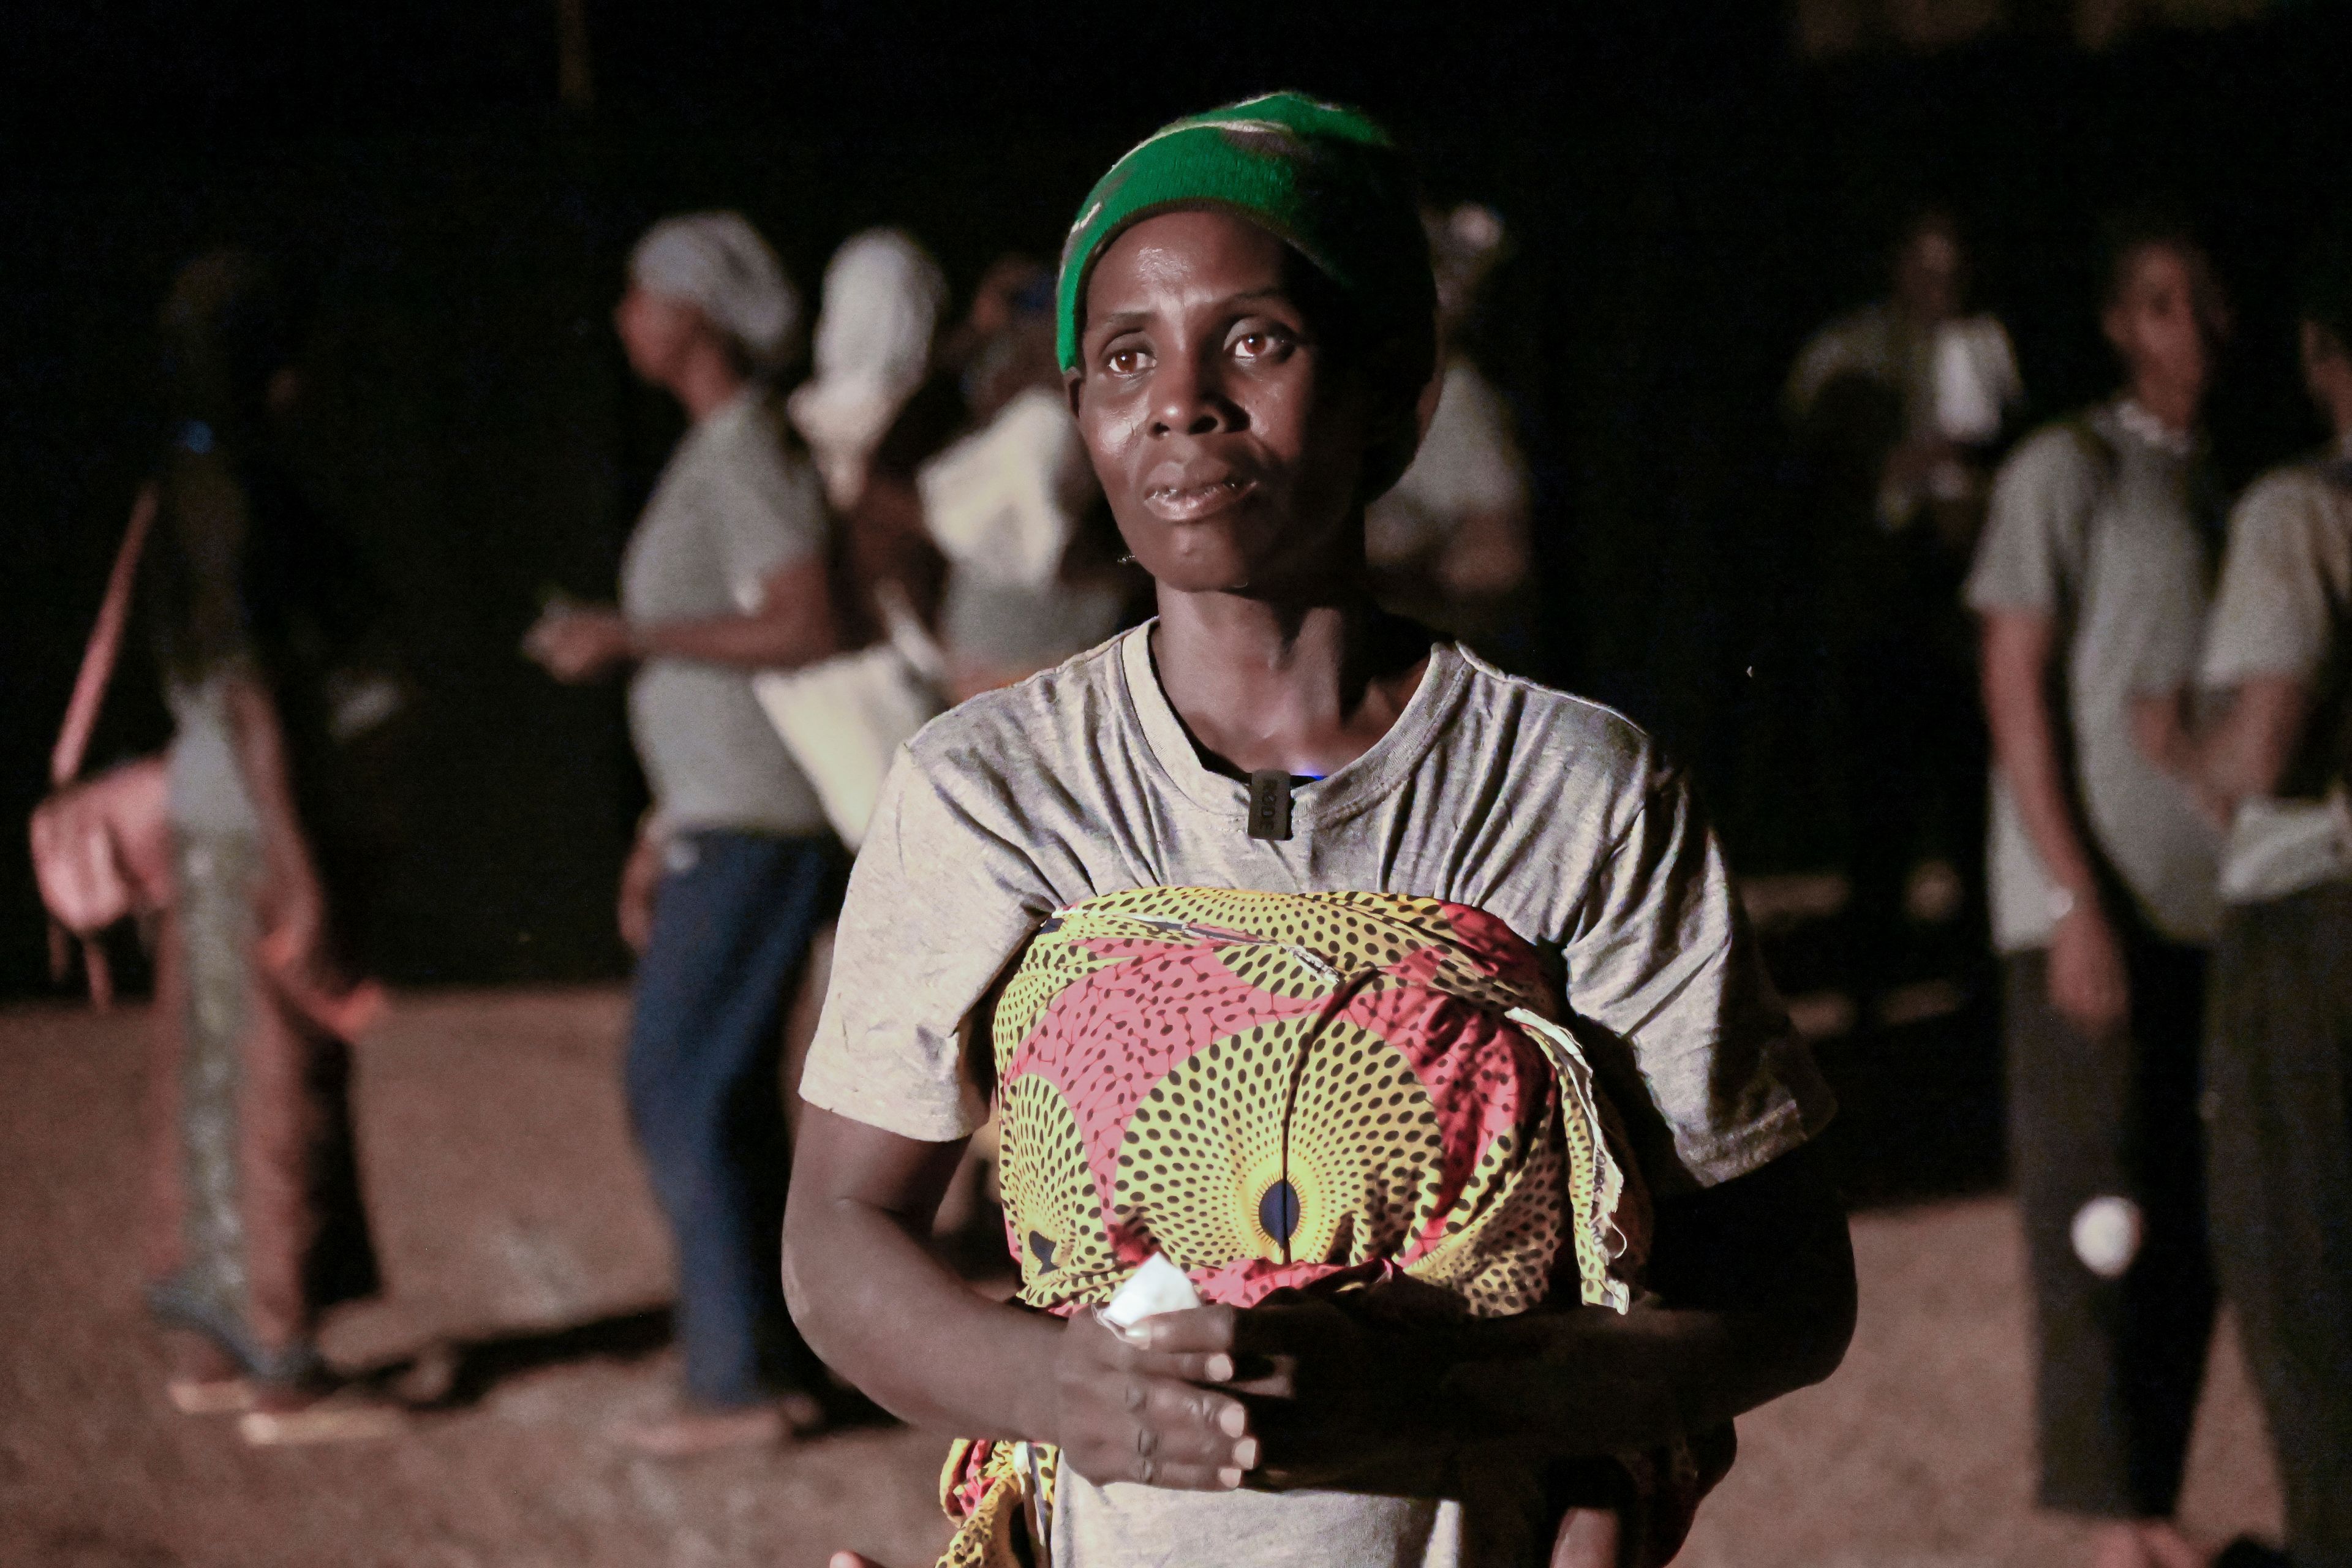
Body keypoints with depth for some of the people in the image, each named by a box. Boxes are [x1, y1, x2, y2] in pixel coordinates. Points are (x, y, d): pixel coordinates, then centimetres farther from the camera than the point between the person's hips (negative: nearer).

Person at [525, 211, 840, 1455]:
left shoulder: (746, 458, -14)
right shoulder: (716, 455, 17)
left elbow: (808, 627, -25)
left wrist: (630, 639, -20)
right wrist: (674, 817, 24)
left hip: (754, 827, -10)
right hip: (726, 813, 10)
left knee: (679, 1086, -10)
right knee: (724, 1095, 12)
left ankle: (736, 1380, -9)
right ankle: (777, 1360, 15)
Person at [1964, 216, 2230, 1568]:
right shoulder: (2067, 473, -3)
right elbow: (2017, 691, -7)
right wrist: (2079, 900, -13)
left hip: (2219, 901, 5)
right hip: (2099, 909, -5)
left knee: (2194, 1221, 6)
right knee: (2098, 1217, -5)